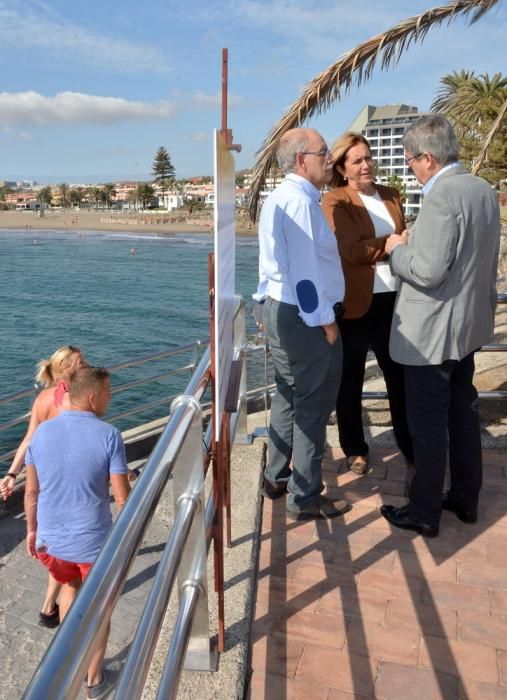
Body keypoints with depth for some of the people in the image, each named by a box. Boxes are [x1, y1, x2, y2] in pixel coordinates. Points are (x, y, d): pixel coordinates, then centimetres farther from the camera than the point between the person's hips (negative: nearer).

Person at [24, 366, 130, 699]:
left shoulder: (42, 432, -5)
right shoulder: (109, 435, -18)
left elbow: (31, 491, 3)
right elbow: (122, 497, -15)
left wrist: (32, 529, 17)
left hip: (50, 539, 4)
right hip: (94, 541, -4)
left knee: (71, 585, 33)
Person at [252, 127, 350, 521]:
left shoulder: (279, 198, 14)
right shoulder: (300, 201, -18)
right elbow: (305, 270, -22)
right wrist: (326, 321, -17)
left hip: (280, 309, 11)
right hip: (304, 316, -10)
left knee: (289, 397, 21)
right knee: (312, 407, 1)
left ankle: (276, 478, 35)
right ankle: (305, 499, 14)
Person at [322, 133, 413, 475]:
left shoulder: (391, 196, 14)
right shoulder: (334, 201, -5)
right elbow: (353, 250, -17)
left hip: (394, 300, 5)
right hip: (355, 303, -5)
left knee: (401, 377, 12)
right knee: (350, 381, 9)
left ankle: (411, 446, 28)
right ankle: (355, 449, 26)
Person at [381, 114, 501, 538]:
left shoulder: (441, 197, -21)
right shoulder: (484, 190, 7)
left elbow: (429, 271, -27)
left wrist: (397, 250, -9)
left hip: (431, 331, -9)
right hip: (470, 323, 9)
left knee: (428, 423, 3)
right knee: (463, 411, 19)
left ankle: (425, 513, 17)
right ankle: (466, 499, 34)